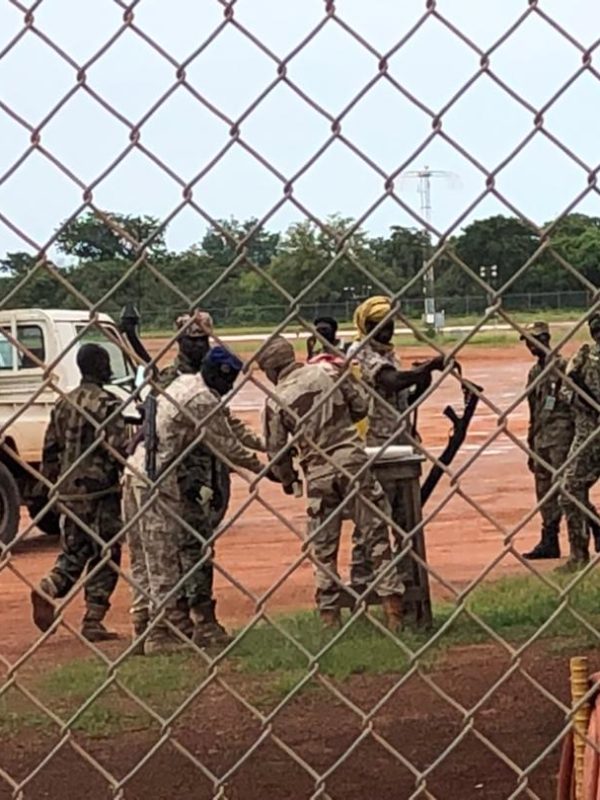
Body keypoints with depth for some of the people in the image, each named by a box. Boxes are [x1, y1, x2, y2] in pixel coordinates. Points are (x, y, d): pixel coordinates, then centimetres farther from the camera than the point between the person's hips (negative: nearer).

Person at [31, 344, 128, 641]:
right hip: (100, 491, -6)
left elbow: (50, 449, 13)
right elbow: (119, 449, -17)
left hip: (68, 491, 6)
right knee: (104, 555, 4)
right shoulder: (107, 404, -10)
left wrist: (52, 486, 21)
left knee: (73, 552, 15)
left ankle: (47, 589, -12)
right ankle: (93, 622, 3)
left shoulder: (64, 403, 10)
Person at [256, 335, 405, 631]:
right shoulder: (328, 372, 1)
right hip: (352, 459, 0)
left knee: (323, 548, 10)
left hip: (318, 472, 0)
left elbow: (277, 449, 4)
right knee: (375, 533, 4)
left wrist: (287, 479, 22)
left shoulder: (276, 401, -2)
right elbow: (360, 406, 6)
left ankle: (329, 615, 11)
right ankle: (392, 604, -2)